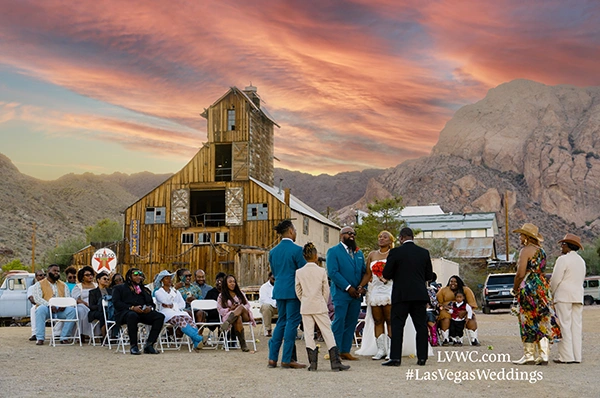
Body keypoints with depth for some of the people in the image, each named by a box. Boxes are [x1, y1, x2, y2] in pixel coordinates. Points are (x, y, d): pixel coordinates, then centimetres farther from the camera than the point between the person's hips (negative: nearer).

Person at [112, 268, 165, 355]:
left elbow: (151, 303, 24)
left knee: (160, 316, -24)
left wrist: (150, 307, -3)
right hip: (125, 312, -4)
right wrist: (132, 308, -13)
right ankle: (133, 346, -31)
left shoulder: (145, 290, 32)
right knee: (132, 315, -42)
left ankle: (149, 345, -25)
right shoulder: (119, 288, 18)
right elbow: (116, 303, 2)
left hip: (144, 312, 4)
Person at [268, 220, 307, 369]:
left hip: (279, 290, 7)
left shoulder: (273, 251, 9)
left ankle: (272, 358, 11)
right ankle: (287, 359, 1)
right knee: (292, 323, 0)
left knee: (281, 322, 14)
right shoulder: (296, 250, -11)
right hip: (293, 290, -7)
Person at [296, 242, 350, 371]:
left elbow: (298, 291, 5)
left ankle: (313, 363, 3)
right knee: (327, 332, 3)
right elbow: (326, 290, 1)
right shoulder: (321, 271, -6)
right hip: (319, 306, -1)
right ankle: (335, 361, 1)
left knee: (308, 334, 5)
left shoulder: (299, 272, -2)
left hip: (305, 307, 2)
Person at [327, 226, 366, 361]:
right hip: (341, 293, -6)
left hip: (356, 294, 6)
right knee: (339, 322, -6)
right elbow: (332, 272, -11)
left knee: (351, 323, 5)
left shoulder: (359, 253, 19)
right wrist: (348, 288, -14)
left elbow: (364, 272, 18)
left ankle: (345, 351, 11)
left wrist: (362, 287, -1)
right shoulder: (333, 251, -1)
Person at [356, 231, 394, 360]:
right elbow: (368, 274, 11)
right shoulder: (372, 255, 15)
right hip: (374, 290, 5)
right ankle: (380, 350, 9)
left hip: (389, 290, -4)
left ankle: (390, 350, -3)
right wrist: (360, 286, -1)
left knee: (390, 321, -6)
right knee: (377, 321, 5)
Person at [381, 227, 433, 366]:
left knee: (397, 326, 1)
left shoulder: (395, 252, -6)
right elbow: (429, 275, 9)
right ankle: (422, 357, 8)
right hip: (420, 295, 3)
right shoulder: (424, 252, 5)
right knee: (421, 326, 8)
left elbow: (386, 274, -5)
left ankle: (395, 357, -3)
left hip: (401, 295, -3)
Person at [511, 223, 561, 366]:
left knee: (528, 322, -2)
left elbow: (520, 274, -16)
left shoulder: (525, 250, -11)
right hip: (542, 288, 8)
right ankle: (543, 355, 6)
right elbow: (541, 271, 15)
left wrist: (515, 289, -1)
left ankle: (529, 355, 2)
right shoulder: (541, 251, 14)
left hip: (529, 288, -8)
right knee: (542, 322, 7)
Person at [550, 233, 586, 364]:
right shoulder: (581, 261, 16)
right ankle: (577, 356, 5)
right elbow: (580, 280, 19)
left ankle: (566, 357, -8)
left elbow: (555, 279, -12)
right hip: (578, 296, 8)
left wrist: (552, 293, 5)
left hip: (564, 296, -8)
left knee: (564, 326, -6)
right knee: (576, 326, 6)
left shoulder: (563, 259, -9)